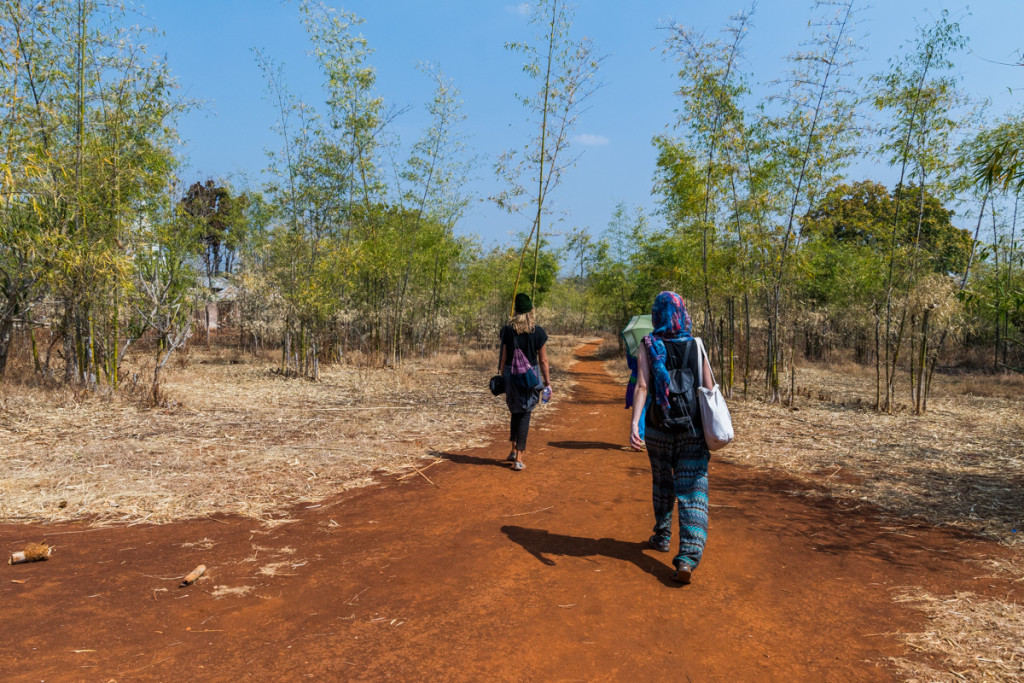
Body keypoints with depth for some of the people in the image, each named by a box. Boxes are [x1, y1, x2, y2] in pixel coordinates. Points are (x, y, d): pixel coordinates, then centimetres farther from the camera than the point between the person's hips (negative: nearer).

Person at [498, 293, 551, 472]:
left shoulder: (507, 330, -3)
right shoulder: (538, 332, -4)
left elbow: (503, 357, 0)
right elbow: (543, 360, -1)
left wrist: (501, 377, 10)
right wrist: (548, 383, 6)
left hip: (511, 375, 1)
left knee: (515, 412, 21)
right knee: (525, 414, 5)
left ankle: (514, 451, 21)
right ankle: (518, 459, 2)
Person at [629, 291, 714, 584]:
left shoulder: (647, 346, -3)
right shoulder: (696, 345, 1)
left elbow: (642, 386, -16)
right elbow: (709, 390, 1)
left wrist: (634, 422, -22)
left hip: (659, 429, 0)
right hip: (693, 430, 0)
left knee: (662, 483, 21)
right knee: (692, 492, -1)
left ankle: (662, 537, 37)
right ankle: (689, 556, -12)